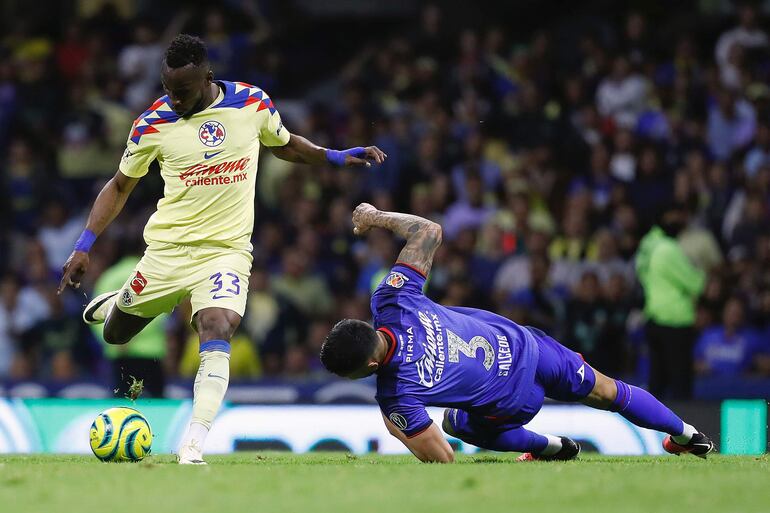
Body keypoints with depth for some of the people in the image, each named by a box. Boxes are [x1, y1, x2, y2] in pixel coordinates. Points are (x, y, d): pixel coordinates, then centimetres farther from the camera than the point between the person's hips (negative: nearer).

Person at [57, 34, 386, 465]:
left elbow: (285, 144, 17)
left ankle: (193, 446, -28)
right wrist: (84, 246, -2)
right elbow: (120, 187, 5)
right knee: (114, 335, 13)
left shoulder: (253, 103, -5)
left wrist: (336, 157, 4)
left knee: (217, 333, -25)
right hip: (168, 248, 1)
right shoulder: (154, 122, -7)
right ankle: (112, 306, 52)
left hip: (227, 249, -1)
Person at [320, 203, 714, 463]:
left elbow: (442, 459, -30)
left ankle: (549, 446, 47)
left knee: (458, 423, 32)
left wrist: (396, 428, -17)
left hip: (514, 400, -4)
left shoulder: (396, 396, -35)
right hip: (519, 344, 4)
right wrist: (376, 217, -2)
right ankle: (685, 435, 50)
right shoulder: (392, 300, -25)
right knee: (606, 392, 28)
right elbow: (429, 231, -13)